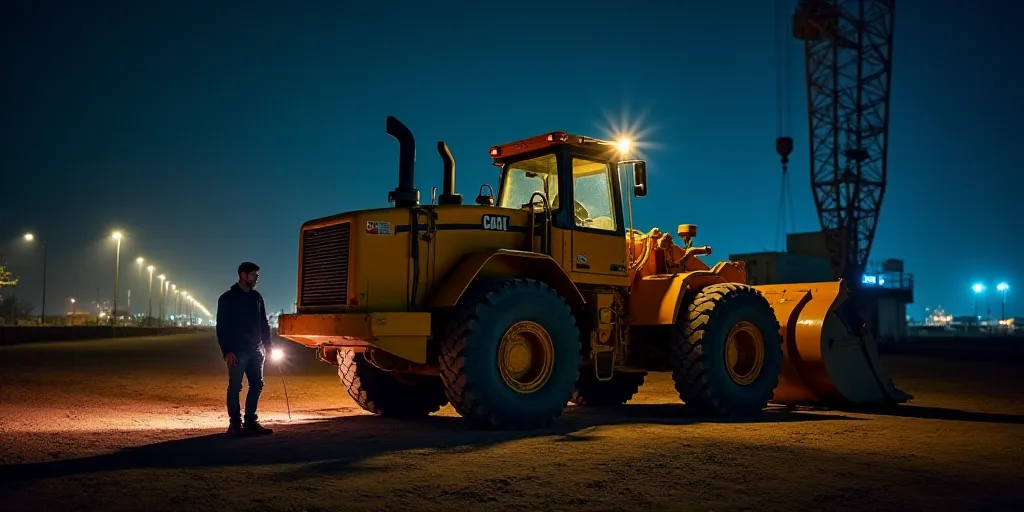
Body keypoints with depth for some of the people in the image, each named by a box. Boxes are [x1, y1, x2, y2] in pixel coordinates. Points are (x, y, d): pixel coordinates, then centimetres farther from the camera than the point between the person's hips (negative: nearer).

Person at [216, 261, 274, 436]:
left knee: (257, 385, 6)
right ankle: (235, 424, 2)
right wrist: (227, 351, -16)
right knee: (235, 387, -2)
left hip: (255, 350, 6)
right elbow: (222, 327, -8)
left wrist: (268, 344, 7)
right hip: (237, 352, -6)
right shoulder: (227, 298, -5)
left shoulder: (256, 297, 11)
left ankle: (251, 421, 14)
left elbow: (264, 323, 16)